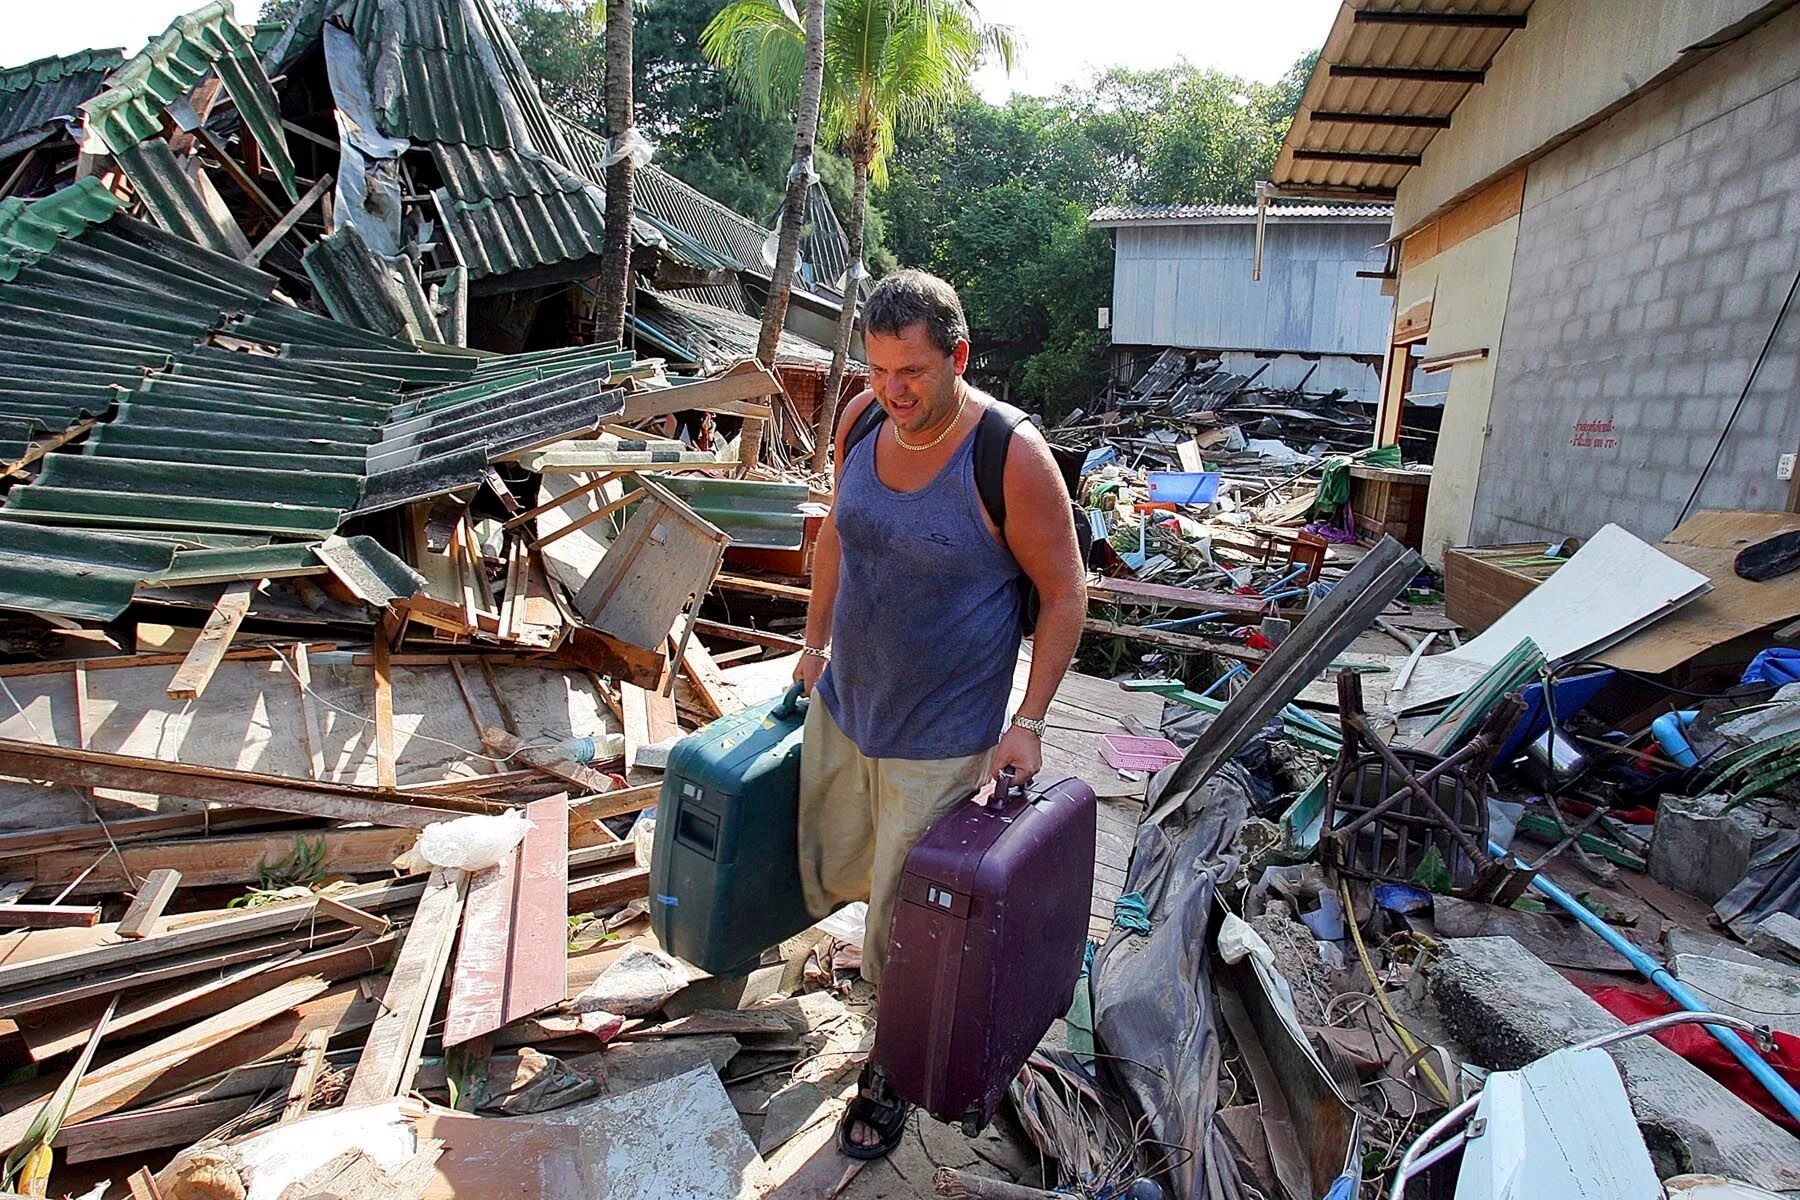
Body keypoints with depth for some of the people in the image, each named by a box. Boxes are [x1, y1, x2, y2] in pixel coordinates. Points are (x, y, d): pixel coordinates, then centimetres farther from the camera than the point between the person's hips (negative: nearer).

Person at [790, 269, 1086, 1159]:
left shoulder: (1013, 457, -22)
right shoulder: (861, 419, -5)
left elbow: (1065, 594, -12)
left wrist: (1028, 721, -13)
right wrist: (816, 642, 15)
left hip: (940, 739, -6)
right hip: (841, 708, 6)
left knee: (904, 920, 8)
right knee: (831, 878, 22)